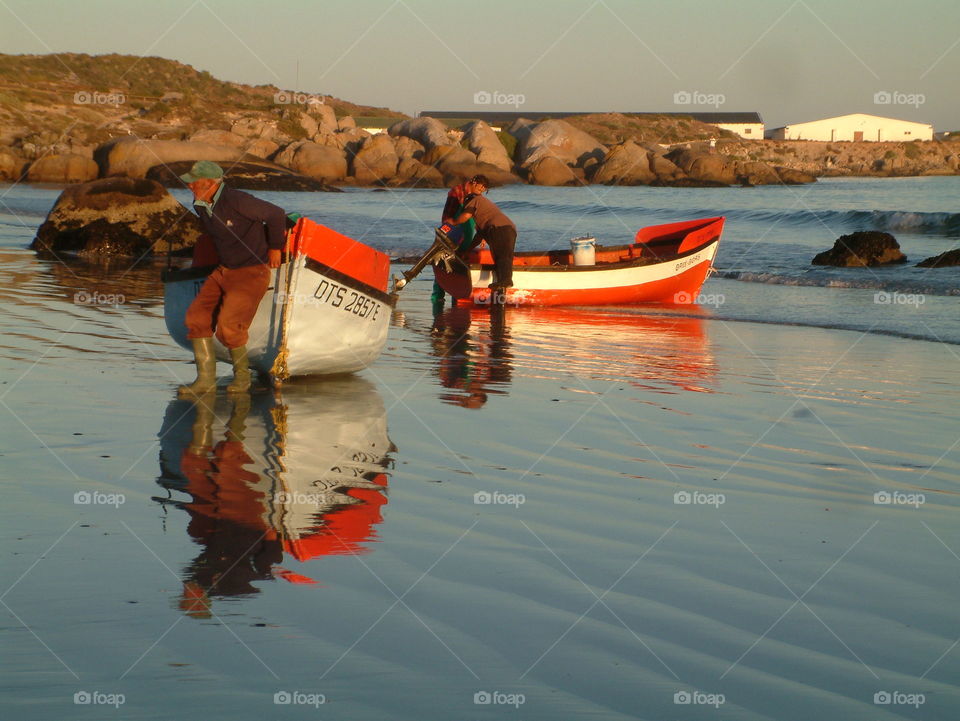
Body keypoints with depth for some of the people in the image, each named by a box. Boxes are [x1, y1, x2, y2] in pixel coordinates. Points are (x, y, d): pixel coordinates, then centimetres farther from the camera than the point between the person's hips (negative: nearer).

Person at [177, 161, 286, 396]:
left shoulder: (237, 201, -21)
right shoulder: (201, 206, 5)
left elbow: (276, 214, -14)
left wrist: (275, 247, -4)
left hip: (252, 273, -8)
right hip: (224, 271, 8)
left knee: (228, 325, -20)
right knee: (196, 315, -7)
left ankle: (242, 375, 3)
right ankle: (206, 379, -3)